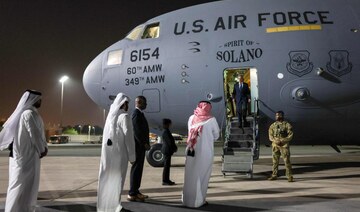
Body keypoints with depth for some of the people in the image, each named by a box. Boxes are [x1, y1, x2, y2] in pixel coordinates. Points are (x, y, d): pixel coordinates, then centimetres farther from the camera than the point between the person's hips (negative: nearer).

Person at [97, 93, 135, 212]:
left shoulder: (110, 116, 10)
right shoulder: (124, 117, -12)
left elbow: (107, 136, 7)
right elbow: (128, 137, -15)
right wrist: (132, 156, -9)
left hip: (108, 152, 7)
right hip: (119, 153, -7)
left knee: (108, 178, 13)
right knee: (117, 178, -1)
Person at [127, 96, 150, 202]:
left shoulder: (139, 113, 18)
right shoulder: (136, 113, -14)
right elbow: (137, 131, -21)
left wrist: (146, 143, 14)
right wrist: (145, 143, -19)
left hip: (141, 145, 10)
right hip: (138, 145, -10)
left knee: (138, 168, 13)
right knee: (136, 168, -6)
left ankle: (136, 191, 20)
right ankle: (132, 194, -2)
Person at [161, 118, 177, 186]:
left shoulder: (166, 131, 14)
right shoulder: (166, 132, -17)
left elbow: (171, 140, 17)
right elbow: (169, 141, -20)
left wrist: (174, 147, 10)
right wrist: (174, 148, -10)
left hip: (167, 150, 10)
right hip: (167, 150, -10)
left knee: (167, 165, 14)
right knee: (166, 165, -5)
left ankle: (166, 180, 20)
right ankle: (165, 181, 0)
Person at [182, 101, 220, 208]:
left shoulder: (191, 118, 5)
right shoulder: (211, 120, -4)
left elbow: (191, 132, 11)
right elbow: (216, 136, 6)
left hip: (191, 151, 4)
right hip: (205, 152, -4)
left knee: (190, 175, 13)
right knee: (202, 176, 6)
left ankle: (187, 199, 20)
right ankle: (198, 200, 11)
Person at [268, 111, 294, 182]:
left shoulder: (287, 125, -1)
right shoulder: (273, 125, 10)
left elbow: (290, 135, -5)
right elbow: (270, 136, 8)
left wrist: (282, 141, -14)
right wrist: (275, 141, -10)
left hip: (284, 145, -4)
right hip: (275, 145, 4)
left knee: (287, 161, -6)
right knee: (275, 161, 7)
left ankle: (289, 176, 0)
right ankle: (274, 175, 15)